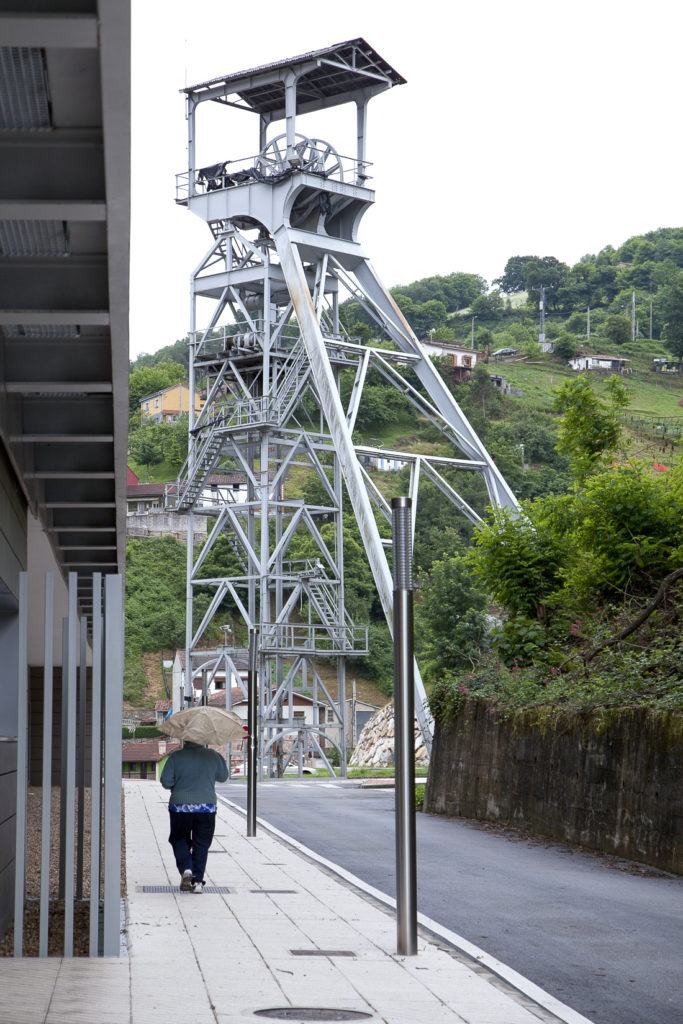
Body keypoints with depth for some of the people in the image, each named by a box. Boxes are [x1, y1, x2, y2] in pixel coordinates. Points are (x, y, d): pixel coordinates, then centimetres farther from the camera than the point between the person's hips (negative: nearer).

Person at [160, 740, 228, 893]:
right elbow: (223, 777, 14)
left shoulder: (176, 757, -5)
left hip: (181, 807, -1)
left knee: (179, 840, 15)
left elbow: (165, 781, -7)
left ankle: (186, 869, -8)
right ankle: (197, 881, 4)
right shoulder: (212, 756, 1)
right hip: (207, 807, 1)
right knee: (201, 845, 9)